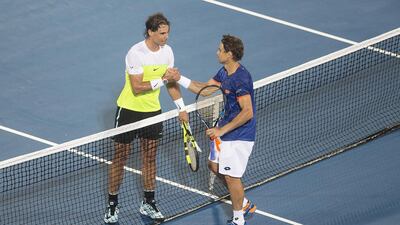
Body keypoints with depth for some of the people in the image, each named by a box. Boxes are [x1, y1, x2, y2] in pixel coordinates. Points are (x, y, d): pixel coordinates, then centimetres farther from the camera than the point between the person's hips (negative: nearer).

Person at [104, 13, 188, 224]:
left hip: (153, 111, 6)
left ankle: (148, 203, 23)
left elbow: (171, 82, 10)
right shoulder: (136, 53, -22)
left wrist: (181, 107, 7)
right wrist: (162, 79, -29)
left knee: (150, 158, 12)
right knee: (120, 157, 2)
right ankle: (112, 205, 11)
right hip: (129, 111, -6)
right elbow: (137, 88, -25)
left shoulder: (167, 51, -1)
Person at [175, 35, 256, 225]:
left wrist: (222, 130, -27)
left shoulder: (241, 79, -27)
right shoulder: (224, 72, 3)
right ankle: (244, 204, 33)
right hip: (225, 128, 10)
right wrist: (180, 79, 3)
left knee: (231, 176, -2)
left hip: (239, 135, -10)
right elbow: (204, 89, 14)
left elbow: (247, 113, -30)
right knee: (215, 166, 20)